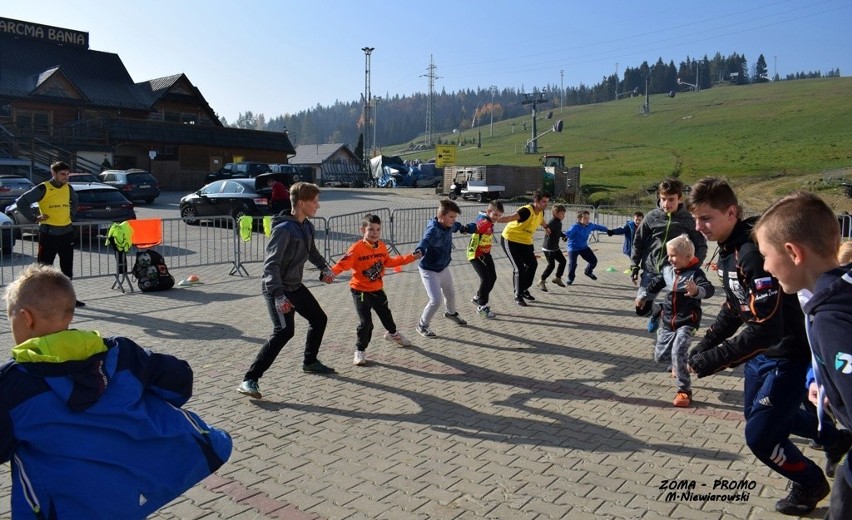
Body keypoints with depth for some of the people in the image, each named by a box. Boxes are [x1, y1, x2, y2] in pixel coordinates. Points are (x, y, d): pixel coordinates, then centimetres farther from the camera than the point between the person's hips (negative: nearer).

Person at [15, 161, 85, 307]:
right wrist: (34, 218, -9)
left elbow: (74, 201, 29)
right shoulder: (43, 188, -10)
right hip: (48, 233, -6)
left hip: (66, 232, 6)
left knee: (67, 268, 11)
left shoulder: (69, 188, 7)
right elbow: (21, 202, -10)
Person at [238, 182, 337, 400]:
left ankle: (310, 362, 39)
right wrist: (278, 295, -36)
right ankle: (250, 380, -14)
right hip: (277, 289, -9)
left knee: (319, 319, 17)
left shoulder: (307, 226, 5)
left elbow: (311, 251, 25)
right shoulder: (284, 229, -22)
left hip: (295, 286, 9)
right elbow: (271, 264, -28)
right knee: (284, 331, -20)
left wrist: (324, 268, 12)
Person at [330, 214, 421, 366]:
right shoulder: (356, 248, -22)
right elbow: (343, 263, -30)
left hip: (377, 290, 6)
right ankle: (360, 351, 11)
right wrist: (331, 272, -50)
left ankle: (393, 333, 55)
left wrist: (411, 257, 17)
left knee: (386, 314, 24)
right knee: (365, 322, -9)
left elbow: (389, 261, 15)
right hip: (360, 291, -6)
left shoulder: (382, 247, -1)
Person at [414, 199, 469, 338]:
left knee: (450, 293, 27)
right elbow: (425, 241, -54)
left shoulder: (449, 225, -9)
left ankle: (451, 313, 59)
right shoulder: (433, 229, -33)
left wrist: (462, 227, 40)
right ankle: (422, 326, 10)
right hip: (429, 270, -8)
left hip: (443, 267, 8)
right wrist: (419, 251, -76)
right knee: (436, 300, -14)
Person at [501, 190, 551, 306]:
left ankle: (524, 289, 29)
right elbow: (511, 218, -48)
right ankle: (518, 296, 5)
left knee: (532, 264, 10)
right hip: (510, 240, -8)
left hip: (525, 242, 8)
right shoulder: (526, 211, -29)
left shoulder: (541, 212, -3)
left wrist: (546, 228, 46)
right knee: (519, 268, -12)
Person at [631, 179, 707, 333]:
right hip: (651, 270, 1)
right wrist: (634, 265, 2)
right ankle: (656, 313, 35)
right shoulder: (652, 216, -3)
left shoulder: (688, 220, -6)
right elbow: (638, 241, 6)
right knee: (642, 307, 2)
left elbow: (701, 246, 3)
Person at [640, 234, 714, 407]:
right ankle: (677, 366, 45)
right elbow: (656, 283, 18)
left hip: (687, 322, -6)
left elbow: (709, 289, -35)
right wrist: (644, 296, 28)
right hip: (668, 322, 6)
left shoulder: (695, 273, -18)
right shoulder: (667, 270, 0)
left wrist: (697, 291, -57)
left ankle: (685, 391, -7)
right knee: (660, 355, 10)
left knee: (678, 352, -21)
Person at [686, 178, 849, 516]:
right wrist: (703, 347, 5)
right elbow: (734, 308, 12)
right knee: (756, 414, 25)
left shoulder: (753, 253, -31)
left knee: (759, 435, -3)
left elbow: (765, 330, -34)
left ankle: (810, 483, 28)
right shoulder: (729, 248, -1)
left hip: (790, 352, -10)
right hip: (763, 349, 10)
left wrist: (711, 361, -29)